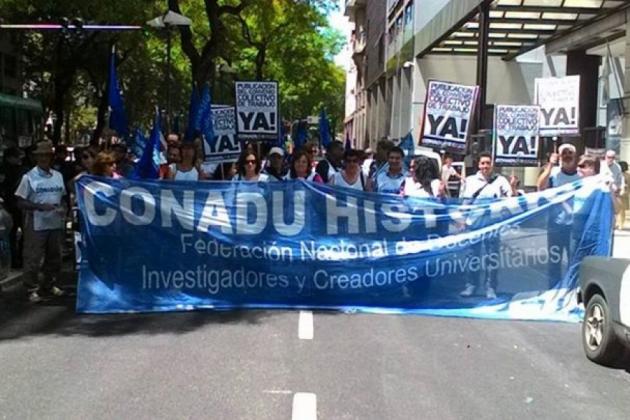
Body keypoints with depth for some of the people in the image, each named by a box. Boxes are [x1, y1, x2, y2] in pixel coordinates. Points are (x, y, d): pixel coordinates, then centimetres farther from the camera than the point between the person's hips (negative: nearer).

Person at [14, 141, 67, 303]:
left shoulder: (58, 176, 6)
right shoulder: (29, 177, -8)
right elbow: (21, 202, -8)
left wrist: (63, 209, -6)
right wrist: (40, 206, -22)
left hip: (56, 223, 5)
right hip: (36, 224, -5)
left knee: (55, 257, 15)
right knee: (33, 258, -1)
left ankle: (49, 284, 31)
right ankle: (32, 289, 11)